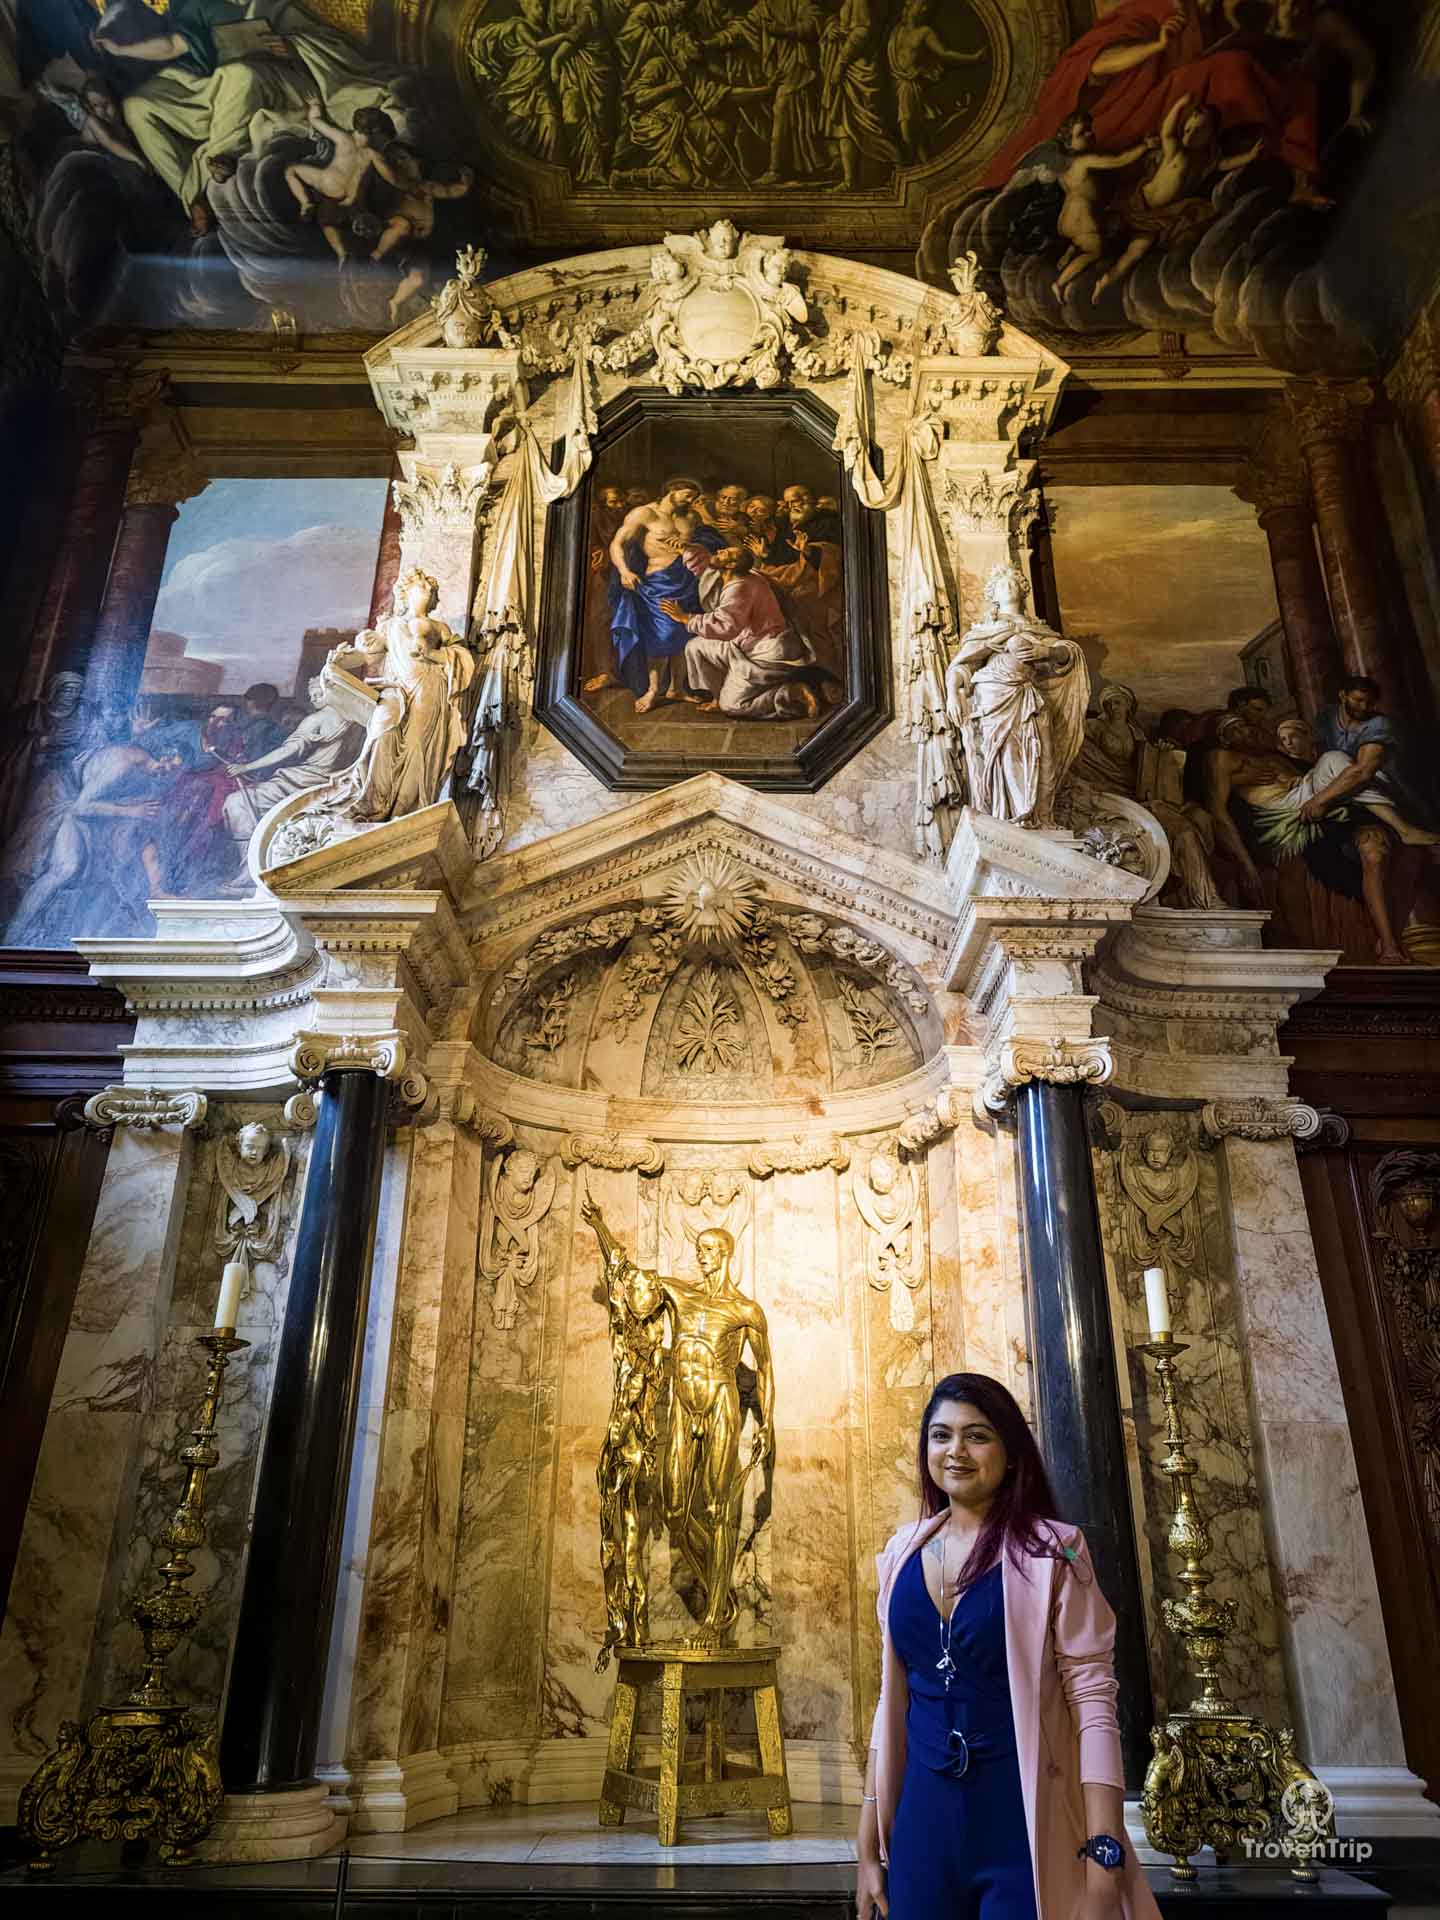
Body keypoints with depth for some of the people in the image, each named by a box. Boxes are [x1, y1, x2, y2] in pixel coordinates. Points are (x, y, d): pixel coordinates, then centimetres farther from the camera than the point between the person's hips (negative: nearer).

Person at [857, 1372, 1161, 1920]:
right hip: (923, 1823, 4)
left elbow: (1093, 1701, -11)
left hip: (1024, 1826, -4)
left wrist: (1105, 1857, -18)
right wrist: (869, 1844, 9)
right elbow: (894, 1699, 8)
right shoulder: (902, 1553, 3)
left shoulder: (1050, 1550, -10)